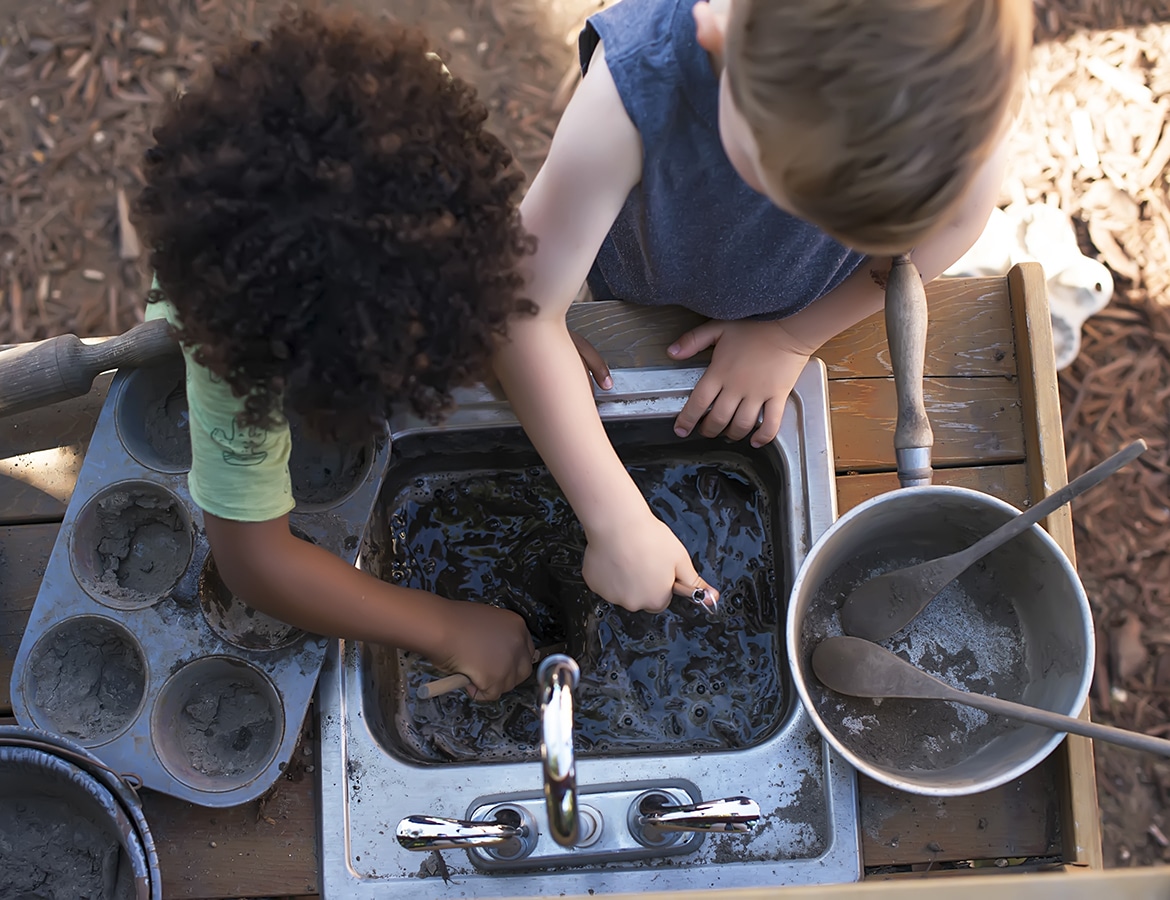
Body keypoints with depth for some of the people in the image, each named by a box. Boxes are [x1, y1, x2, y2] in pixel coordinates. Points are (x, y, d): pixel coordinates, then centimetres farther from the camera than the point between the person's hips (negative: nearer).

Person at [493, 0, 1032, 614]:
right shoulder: (637, 82, -48)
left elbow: (934, 243, -19)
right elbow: (524, 314, -41)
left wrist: (792, 339, -18)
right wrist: (619, 525, -40)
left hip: (824, 314, 2)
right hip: (646, 303, -1)